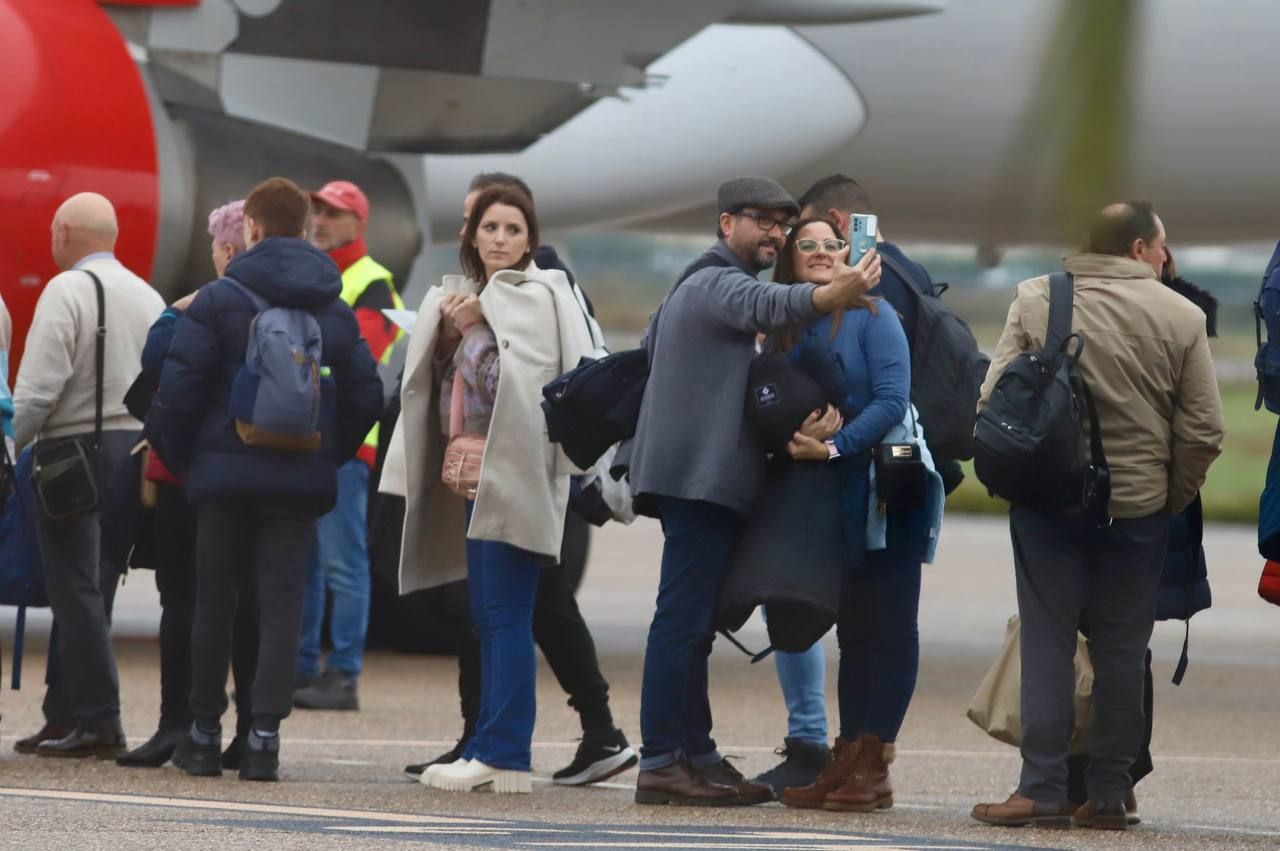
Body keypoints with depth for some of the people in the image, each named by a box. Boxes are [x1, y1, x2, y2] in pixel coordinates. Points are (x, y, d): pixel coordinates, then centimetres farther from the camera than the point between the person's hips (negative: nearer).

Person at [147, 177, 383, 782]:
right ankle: (264, 736, -8)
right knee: (281, 605, 2)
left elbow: (178, 387, -10)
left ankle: (204, 734, 13)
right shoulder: (335, 310, 7)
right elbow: (366, 396, 6)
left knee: (214, 601, 9)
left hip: (226, 475, -2)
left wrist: (175, 457, 3)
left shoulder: (219, 300, -5)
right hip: (301, 481, 2)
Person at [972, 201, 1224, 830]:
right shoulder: (1181, 317, -3)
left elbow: (994, 401, -7)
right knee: (1121, 652, 8)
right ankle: (1109, 795, 9)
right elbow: (1203, 433, -5)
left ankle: (1043, 791, 0)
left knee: (1047, 645, 4)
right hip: (1138, 507, 0)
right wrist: (1172, 499, 9)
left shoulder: (1034, 301, -3)